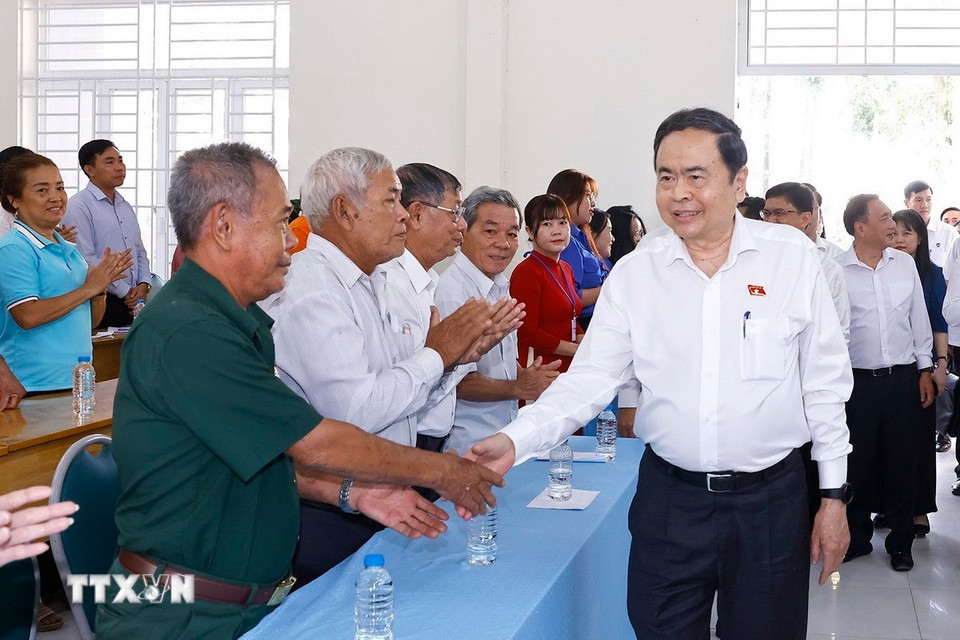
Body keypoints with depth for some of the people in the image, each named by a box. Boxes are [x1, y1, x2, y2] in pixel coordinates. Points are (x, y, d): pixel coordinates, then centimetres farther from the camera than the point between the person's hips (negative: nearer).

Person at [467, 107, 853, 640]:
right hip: (669, 498, 1)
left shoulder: (792, 258, -3)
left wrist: (834, 494, 3)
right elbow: (587, 379, -3)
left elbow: (824, 383, 2)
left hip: (772, 500, -1)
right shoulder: (635, 273, 0)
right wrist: (515, 441, -18)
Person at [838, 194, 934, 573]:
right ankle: (857, 537, 24)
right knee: (858, 463, 7)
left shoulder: (905, 263, 3)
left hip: (903, 377, 2)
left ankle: (901, 541, 22)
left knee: (902, 463, 8)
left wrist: (925, 370, 8)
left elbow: (919, 319, 10)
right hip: (859, 381, -2)